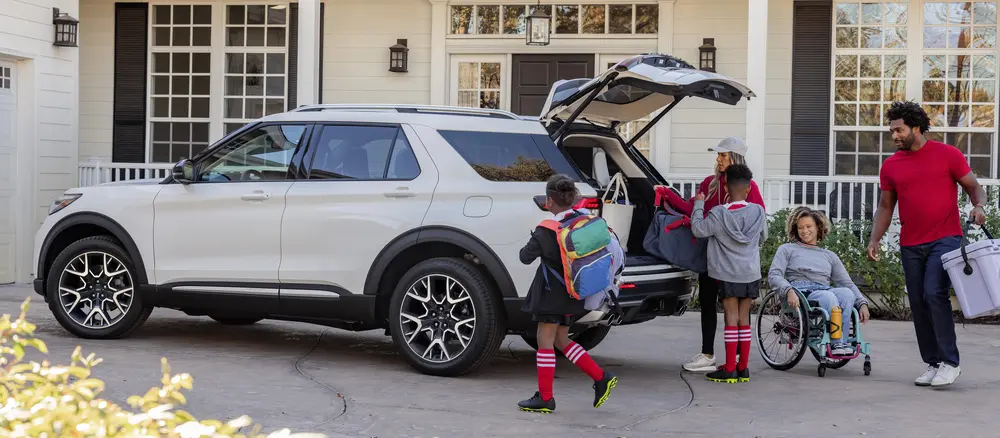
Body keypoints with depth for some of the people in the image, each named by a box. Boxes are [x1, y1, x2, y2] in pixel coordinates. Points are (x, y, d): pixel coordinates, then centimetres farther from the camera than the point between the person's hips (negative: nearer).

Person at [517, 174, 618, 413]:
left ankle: (545, 398, 4)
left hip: (553, 294, -8)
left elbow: (526, 256, -13)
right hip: (573, 293, 8)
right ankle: (601, 378, 14)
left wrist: (533, 241, 6)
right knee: (560, 340, 18)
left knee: (545, 340, 1)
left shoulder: (547, 231, -18)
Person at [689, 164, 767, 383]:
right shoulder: (758, 212, -1)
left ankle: (730, 369, -1)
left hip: (728, 274, -3)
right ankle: (743, 368, 12)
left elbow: (698, 229, -8)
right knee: (744, 318, 9)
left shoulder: (719, 214, -14)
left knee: (731, 317, 0)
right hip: (751, 273, 3)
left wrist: (698, 204, 4)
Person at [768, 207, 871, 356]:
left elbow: (847, 282, 22)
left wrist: (862, 303, 3)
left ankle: (841, 343, -36)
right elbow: (774, 275, 4)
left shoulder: (829, 256, 30)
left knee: (846, 293, -32)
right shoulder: (787, 250, 20)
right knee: (828, 297, -36)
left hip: (825, 291, 4)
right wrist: (789, 291, -18)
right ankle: (836, 343, -38)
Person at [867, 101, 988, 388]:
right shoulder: (891, 166, 9)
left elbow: (974, 187, 4)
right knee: (918, 304, 5)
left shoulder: (948, 155, -1)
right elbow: (885, 207, 14)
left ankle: (950, 362, -11)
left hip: (945, 239, -5)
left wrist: (978, 206, -17)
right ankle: (933, 364, 14)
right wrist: (874, 240, 2)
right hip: (910, 246, 5)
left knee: (934, 294, -19)